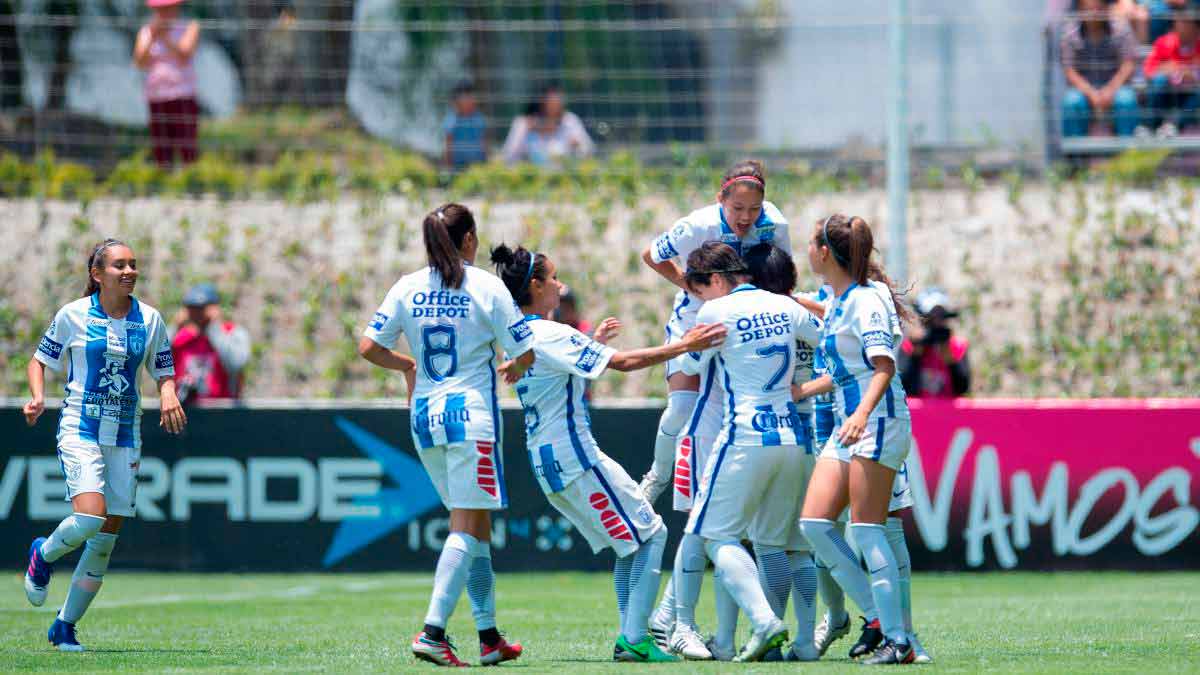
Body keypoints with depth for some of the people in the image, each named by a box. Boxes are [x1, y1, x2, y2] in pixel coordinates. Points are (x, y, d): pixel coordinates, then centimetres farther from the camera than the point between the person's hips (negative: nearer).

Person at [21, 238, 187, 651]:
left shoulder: (149, 319, 4)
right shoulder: (73, 315, -3)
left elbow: (164, 373, 13)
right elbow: (40, 360, 7)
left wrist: (168, 395, -9)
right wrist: (37, 397, -12)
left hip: (125, 437, 4)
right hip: (80, 430, -4)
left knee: (105, 541, 2)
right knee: (89, 518, -24)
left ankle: (65, 626, 15)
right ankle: (44, 555, 10)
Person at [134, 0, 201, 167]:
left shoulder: (190, 28, 0)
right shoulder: (146, 32, 8)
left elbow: (184, 57, -14)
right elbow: (140, 63, -4)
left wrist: (164, 37, -23)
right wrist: (152, 38, -17)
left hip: (183, 99, -3)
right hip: (156, 100, 3)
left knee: (187, 154, -11)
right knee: (162, 156, -1)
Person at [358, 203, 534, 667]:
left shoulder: (408, 287, 5)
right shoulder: (485, 286, -6)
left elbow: (369, 346, 0)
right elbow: (526, 351, -7)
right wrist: (513, 370, 16)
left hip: (425, 418, 5)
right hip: (471, 414, -5)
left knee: (477, 524, 15)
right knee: (466, 528, -5)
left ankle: (489, 636, 18)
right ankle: (432, 632, -19)